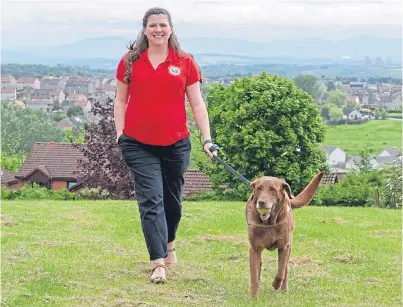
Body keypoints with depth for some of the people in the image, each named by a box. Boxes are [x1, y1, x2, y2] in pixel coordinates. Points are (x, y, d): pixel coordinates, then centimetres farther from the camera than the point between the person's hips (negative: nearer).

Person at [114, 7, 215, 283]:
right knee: (151, 201, -8)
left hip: (176, 144, 1)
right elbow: (121, 100, 9)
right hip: (139, 145, -1)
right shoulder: (130, 62, 2)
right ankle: (158, 263, -10)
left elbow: (197, 103, 2)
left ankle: (169, 245, 40)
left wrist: (207, 138, -4)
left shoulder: (185, 62, 0)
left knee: (172, 199, 14)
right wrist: (120, 133, 0)